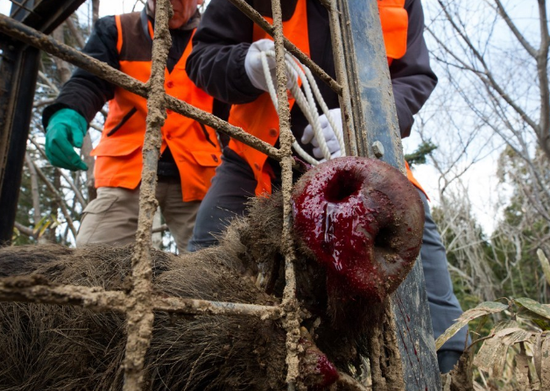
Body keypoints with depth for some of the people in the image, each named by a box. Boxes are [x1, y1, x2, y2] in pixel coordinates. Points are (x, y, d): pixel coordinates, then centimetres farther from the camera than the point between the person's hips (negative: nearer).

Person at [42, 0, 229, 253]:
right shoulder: (116, 30, 12)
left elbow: (230, 112, 10)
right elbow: (89, 81, -2)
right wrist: (67, 114, -26)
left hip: (194, 174, 1)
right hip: (127, 168, 0)